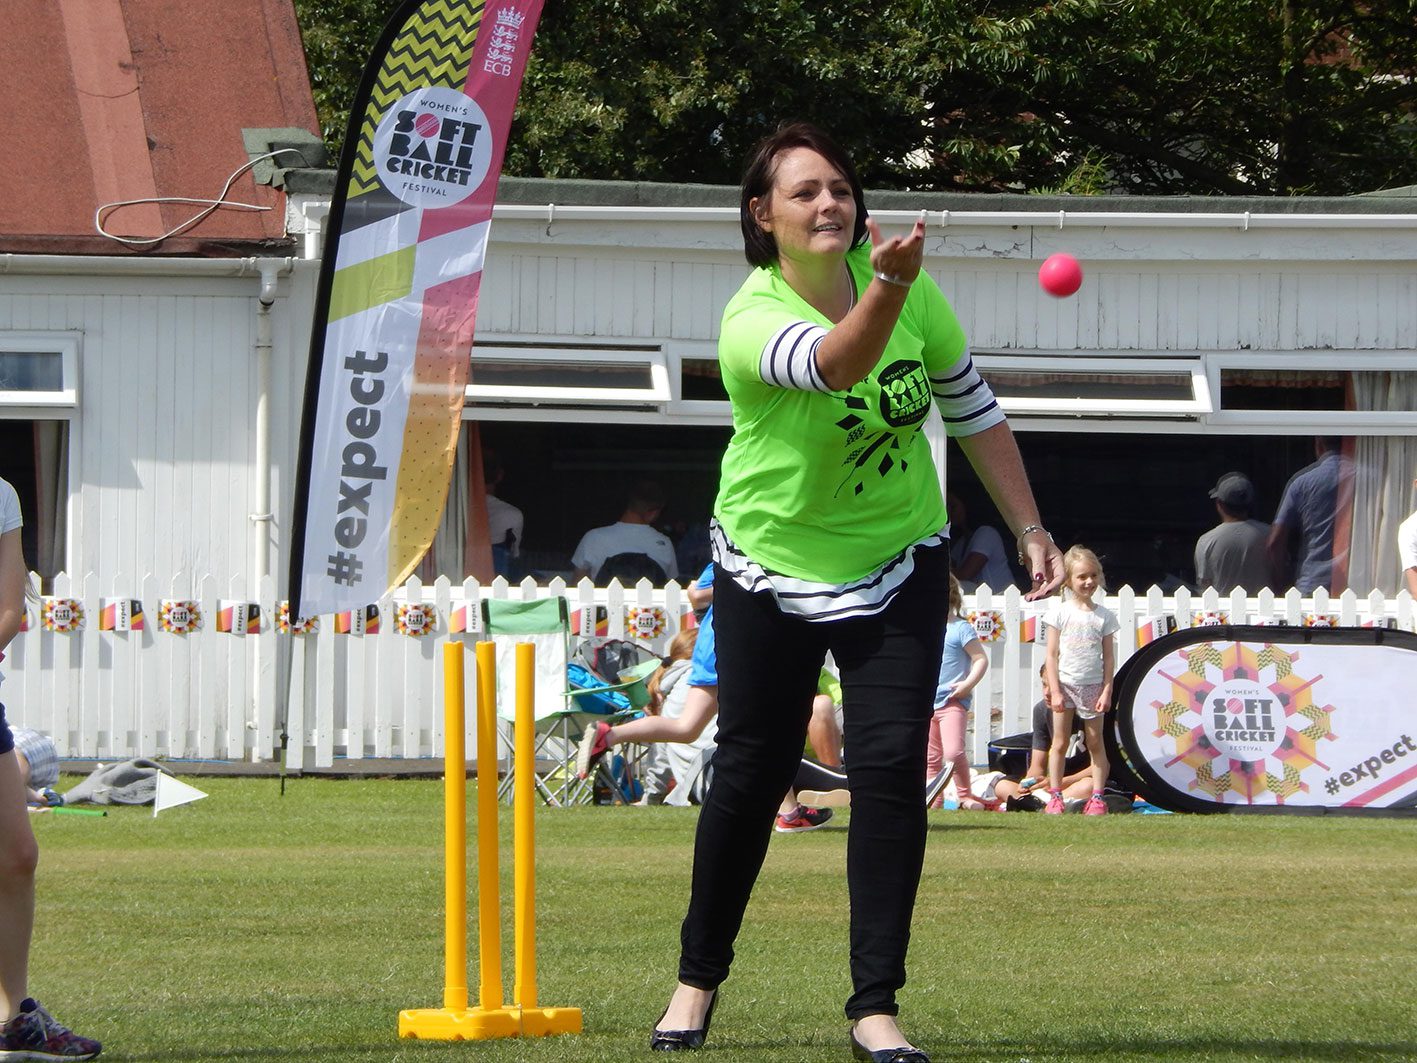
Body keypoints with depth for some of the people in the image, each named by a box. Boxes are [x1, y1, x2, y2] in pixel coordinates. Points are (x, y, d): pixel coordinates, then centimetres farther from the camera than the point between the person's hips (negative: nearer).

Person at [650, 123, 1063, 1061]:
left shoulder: (907, 283, -10)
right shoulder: (751, 323, -24)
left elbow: (972, 408, 4)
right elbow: (837, 362, -47)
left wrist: (1030, 529, 5)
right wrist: (886, 290, -66)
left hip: (898, 564, 3)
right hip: (772, 568, -2)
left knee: (892, 766, -9)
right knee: (753, 772, 5)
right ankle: (699, 979, 26)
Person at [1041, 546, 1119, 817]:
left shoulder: (1104, 616, 3)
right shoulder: (1059, 612, -1)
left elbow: (1109, 657, 3)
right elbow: (1052, 655, -2)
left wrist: (1107, 691, -5)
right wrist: (1055, 691, -8)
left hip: (1092, 687, 1)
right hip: (1064, 683, -1)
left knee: (1095, 743, 3)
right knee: (1059, 744, 3)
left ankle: (1097, 797, 5)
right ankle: (1055, 797, 6)